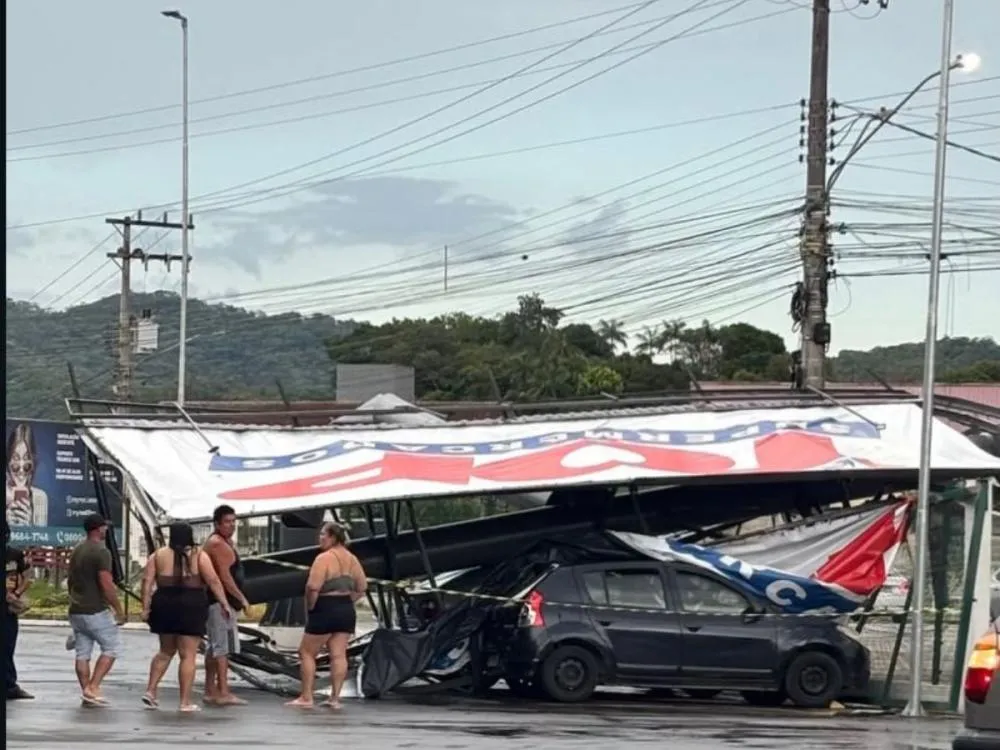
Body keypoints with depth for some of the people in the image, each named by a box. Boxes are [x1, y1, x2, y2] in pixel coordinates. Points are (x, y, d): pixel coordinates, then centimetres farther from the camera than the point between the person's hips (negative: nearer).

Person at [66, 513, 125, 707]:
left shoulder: (77, 550, 13)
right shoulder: (101, 551, -14)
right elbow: (106, 585, -20)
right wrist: (119, 609, -13)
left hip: (76, 611, 8)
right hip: (96, 611, -8)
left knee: (82, 654, 8)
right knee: (111, 648, 2)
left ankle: (86, 694, 8)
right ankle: (93, 687, -8)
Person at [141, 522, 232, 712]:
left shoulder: (158, 555, 7)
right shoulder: (198, 556, -1)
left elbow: (147, 581, 0)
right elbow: (213, 580, -8)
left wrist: (146, 607, 1)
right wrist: (224, 604, -5)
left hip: (164, 605, 4)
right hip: (191, 606, -4)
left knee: (166, 651, 21)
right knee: (188, 655, -1)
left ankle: (150, 690, 15)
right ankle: (185, 701, -2)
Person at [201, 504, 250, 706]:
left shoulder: (225, 542, 20)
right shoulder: (218, 544, -14)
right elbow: (225, 576, -21)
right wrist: (242, 598, -20)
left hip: (217, 601, 11)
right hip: (220, 601, -11)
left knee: (214, 647, 14)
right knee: (223, 646, -13)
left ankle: (210, 691, 20)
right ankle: (223, 692, -17)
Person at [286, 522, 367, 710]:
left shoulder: (324, 558, -15)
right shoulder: (351, 559, 9)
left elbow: (313, 587, -23)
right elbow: (362, 588, 14)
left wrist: (309, 608, -9)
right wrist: (345, 602, 13)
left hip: (325, 610, -7)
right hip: (347, 610, 7)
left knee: (306, 653, 4)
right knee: (338, 655, 5)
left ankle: (306, 698, 2)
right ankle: (335, 698, 3)